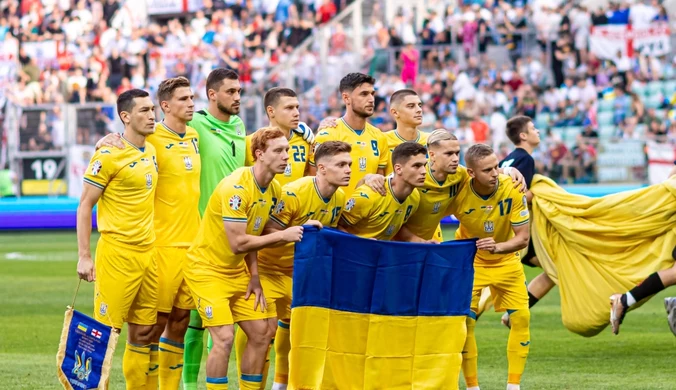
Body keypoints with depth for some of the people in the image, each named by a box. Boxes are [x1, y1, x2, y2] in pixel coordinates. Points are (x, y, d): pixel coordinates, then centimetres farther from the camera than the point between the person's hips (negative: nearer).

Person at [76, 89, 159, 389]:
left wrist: (154, 244, 15)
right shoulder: (109, 155, -10)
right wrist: (83, 257, -12)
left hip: (148, 253, 7)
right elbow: (84, 205, -8)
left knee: (143, 332, 8)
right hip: (117, 253, -7)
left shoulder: (150, 151, 12)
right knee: (106, 331, -5)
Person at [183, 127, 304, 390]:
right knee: (224, 338, -17)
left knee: (262, 333, 6)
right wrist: (282, 236, -24)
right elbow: (238, 243, -28)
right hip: (206, 268, -9)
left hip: (237, 271, 9)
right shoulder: (237, 187, -25)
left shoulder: (273, 190, 2)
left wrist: (254, 277, 2)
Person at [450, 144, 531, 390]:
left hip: (506, 261, 2)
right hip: (470, 261, -1)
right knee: (465, 322, -8)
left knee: (522, 318, -2)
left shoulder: (512, 190, -26)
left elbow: (523, 238, -22)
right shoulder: (458, 193, -27)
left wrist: (497, 247, -38)